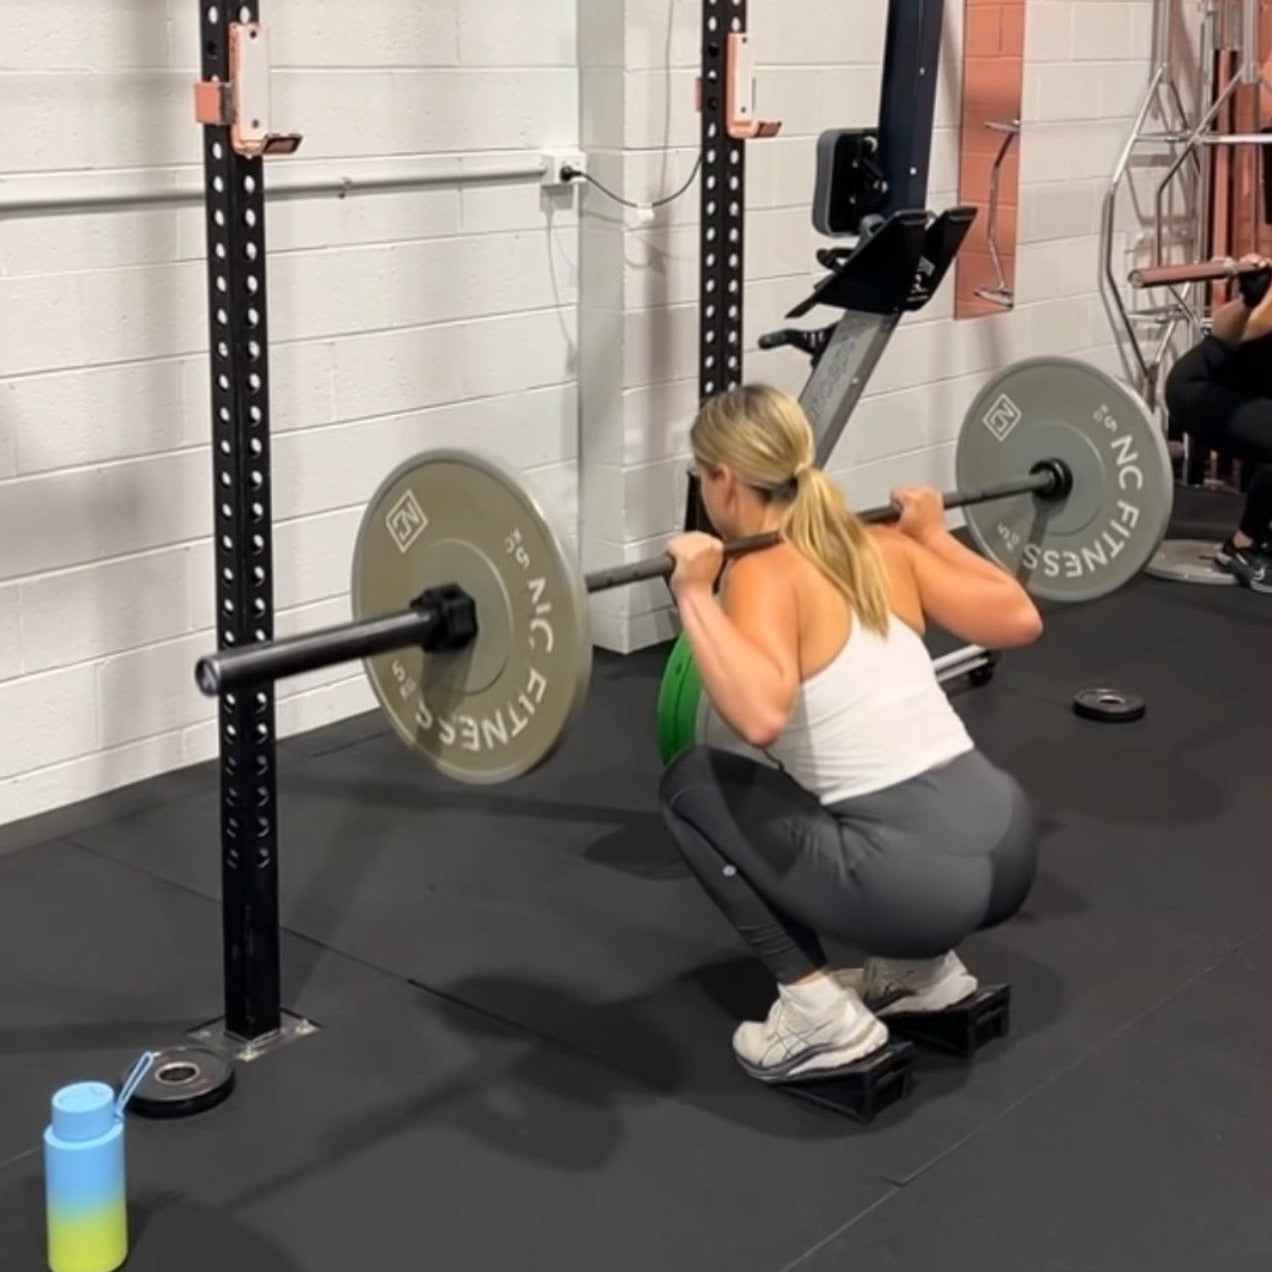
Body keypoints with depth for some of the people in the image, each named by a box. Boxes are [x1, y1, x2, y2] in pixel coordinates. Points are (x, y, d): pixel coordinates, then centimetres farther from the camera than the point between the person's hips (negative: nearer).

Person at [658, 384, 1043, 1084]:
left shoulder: (764, 575, -9)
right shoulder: (882, 545, 11)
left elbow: (761, 716, -28)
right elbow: (1020, 620, 18)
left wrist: (694, 596, -19)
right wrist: (934, 534, 28)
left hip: (918, 882, -8)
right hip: (1006, 848, 8)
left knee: (691, 783, 8)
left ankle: (821, 1012, 6)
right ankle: (922, 967, 25)